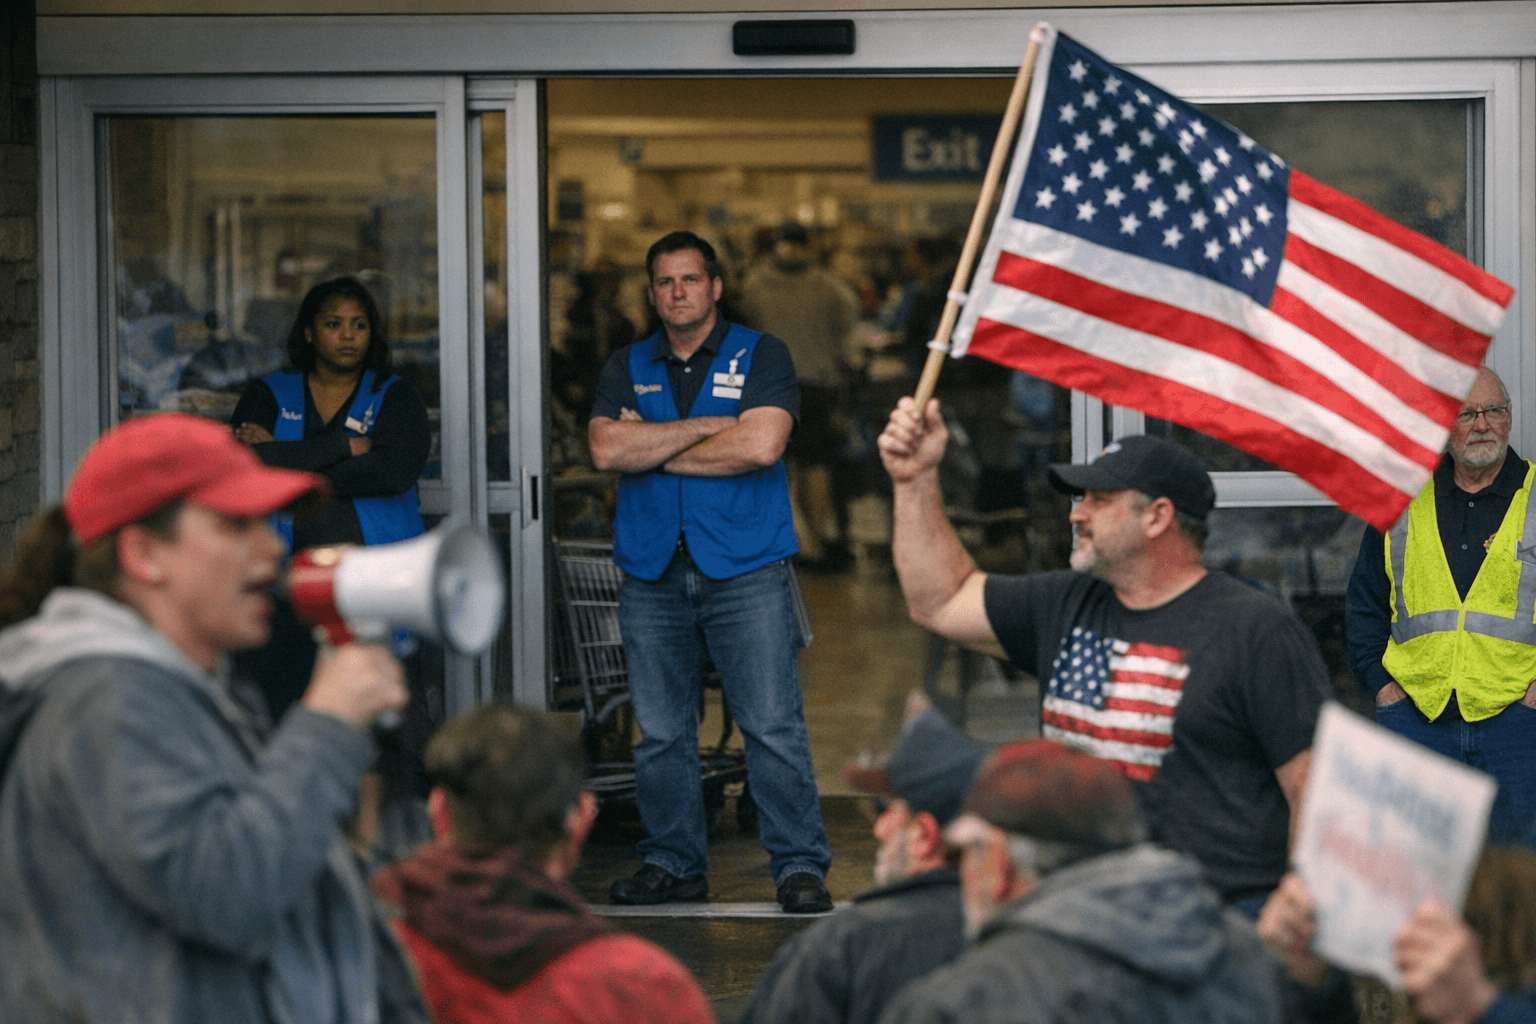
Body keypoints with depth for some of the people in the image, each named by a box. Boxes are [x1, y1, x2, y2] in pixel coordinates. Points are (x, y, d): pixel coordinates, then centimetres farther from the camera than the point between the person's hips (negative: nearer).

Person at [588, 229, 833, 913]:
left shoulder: (760, 357, 4)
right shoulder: (627, 368, 13)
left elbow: (761, 445, -12)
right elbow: (606, 448, -5)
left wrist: (653, 449, -5)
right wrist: (706, 426, -8)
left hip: (746, 572, -3)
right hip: (653, 574, 3)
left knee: (773, 725, -7)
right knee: (660, 730, 6)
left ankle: (799, 866, -4)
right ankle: (673, 863, 16)